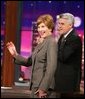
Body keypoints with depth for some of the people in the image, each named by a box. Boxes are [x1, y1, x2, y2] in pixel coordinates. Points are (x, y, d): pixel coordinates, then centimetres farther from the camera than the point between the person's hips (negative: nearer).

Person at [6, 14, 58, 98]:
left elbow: (51, 67, -20)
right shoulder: (41, 43, 13)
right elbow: (29, 62, 17)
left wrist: (43, 88, -20)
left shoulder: (52, 42, -13)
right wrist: (15, 55, 4)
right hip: (36, 86, 8)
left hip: (45, 87, -8)